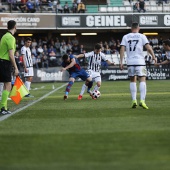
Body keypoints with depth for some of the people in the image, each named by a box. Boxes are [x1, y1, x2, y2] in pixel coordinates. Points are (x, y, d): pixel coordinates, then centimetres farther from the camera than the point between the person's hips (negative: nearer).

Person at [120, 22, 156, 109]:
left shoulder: (125, 37, 8)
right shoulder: (142, 36, 2)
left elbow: (122, 49, 1)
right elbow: (148, 47, -5)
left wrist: (121, 61, 2)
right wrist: (153, 56, 6)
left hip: (130, 62, 2)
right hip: (140, 61, -2)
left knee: (132, 81, 15)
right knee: (142, 80, -2)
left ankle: (134, 100, 7)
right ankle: (142, 100, -15)